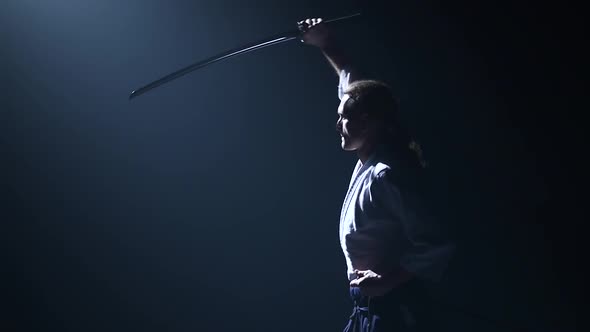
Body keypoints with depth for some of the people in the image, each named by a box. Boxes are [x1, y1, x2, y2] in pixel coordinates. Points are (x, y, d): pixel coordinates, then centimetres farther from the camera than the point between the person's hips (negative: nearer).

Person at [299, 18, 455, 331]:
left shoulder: (386, 175, -21)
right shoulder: (370, 162, 5)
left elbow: (435, 248, -22)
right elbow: (352, 84, 19)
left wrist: (390, 280, -28)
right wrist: (326, 45, 25)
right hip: (369, 306, 9)